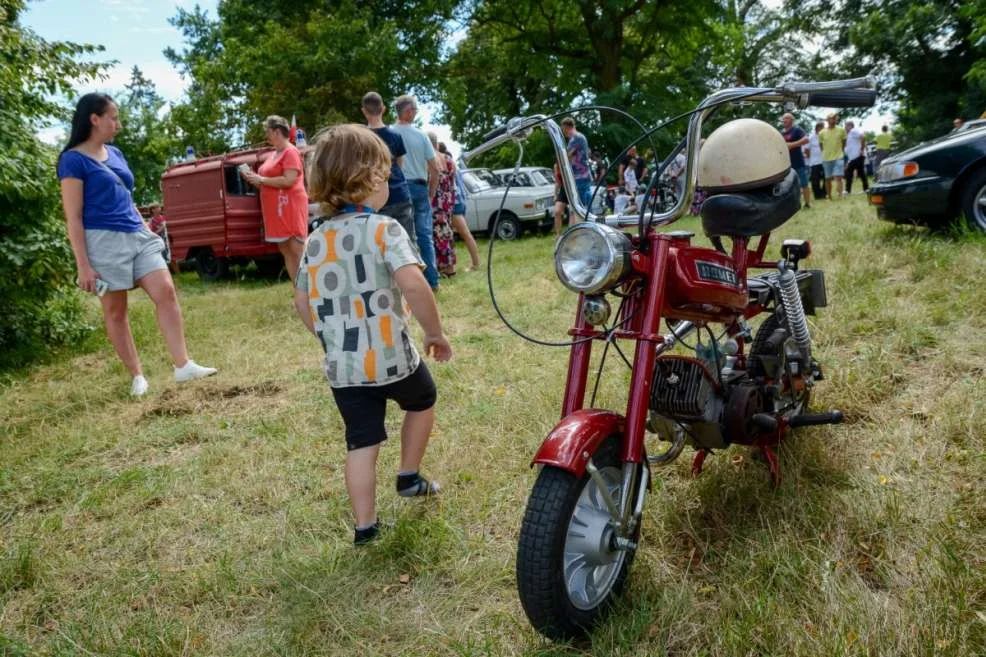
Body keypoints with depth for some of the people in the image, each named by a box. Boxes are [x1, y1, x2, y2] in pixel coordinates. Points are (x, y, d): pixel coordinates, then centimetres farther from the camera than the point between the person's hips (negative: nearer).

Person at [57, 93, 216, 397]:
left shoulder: (115, 154, 15)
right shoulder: (73, 160, -7)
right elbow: (73, 217, -10)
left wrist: (147, 231, 20)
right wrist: (83, 264, -15)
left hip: (137, 236, 7)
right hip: (104, 240, -6)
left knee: (166, 292, -7)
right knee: (115, 311, 4)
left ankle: (183, 365, -5)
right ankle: (137, 376, 12)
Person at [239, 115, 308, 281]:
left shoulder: (290, 152, -9)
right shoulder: (275, 154, 19)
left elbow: (288, 180, -19)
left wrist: (261, 179, -13)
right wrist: (255, 179, 8)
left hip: (290, 207, -10)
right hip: (277, 210, 10)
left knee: (298, 251, -11)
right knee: (285, 251, 9)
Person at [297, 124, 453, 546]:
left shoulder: (315, 242, 6)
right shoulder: (383, 229, -13)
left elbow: (302, 304, 12)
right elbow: (412, 284, -27)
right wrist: (436, 333, -14)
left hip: (342, 366, 4)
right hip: (391, 357, -4)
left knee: (361, 444, 12)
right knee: (422, 401, 26)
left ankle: (365, 525, 15)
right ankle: (409, 476, 33)